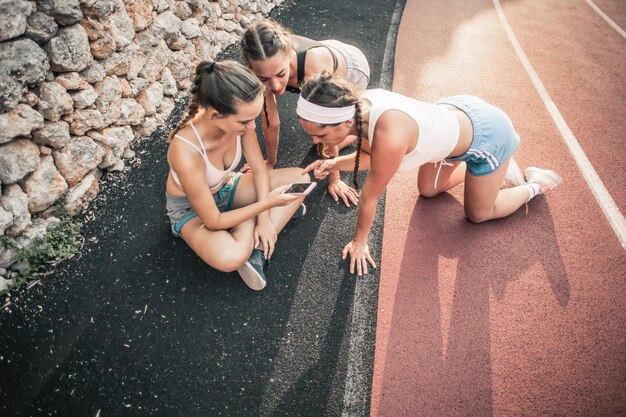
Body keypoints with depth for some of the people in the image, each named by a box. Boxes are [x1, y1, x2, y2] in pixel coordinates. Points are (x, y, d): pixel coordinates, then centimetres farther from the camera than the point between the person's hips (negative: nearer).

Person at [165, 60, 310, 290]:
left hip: (226, 187, 6)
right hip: (190, 207, -6)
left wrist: (264, 219, -15)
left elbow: (260, 170, -8)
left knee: (300, 178, -8)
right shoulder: (186, 152, -40)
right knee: (231, 258, -37)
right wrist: (266, 204, -29)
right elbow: (213, 221, -28)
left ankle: (257, 248, -12)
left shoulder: (238, 121, -24)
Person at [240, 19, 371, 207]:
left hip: (351, 66, -4)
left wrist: (334, 179, -25)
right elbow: (271, 124, -18)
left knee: (325, 148, 0)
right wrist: (270, 162, -5)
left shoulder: (315, 67, -48)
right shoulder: (265, 67, -34)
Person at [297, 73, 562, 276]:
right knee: (428, 191, 23)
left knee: (478, 214, 12)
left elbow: (369, 197, -27)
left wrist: (360, 241, -12)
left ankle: (535, 185, 31)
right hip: (456, 109, 7)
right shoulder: (358, 106, -20)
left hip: (488, 133, -7)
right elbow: (371, 156, -1)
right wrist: (335, 163, -16)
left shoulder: (389, 138, -44)